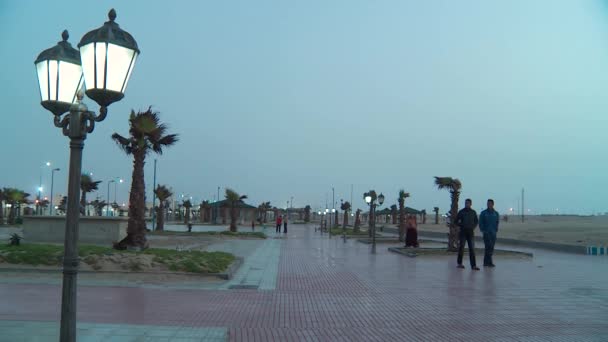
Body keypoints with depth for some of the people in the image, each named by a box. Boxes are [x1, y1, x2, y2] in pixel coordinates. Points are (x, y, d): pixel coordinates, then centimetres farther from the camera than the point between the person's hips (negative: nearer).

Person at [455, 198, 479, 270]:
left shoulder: (473, 212, 7)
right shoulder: (461, 212, 1)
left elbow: (476, 221, 18)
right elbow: (456, 221, 5)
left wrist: (473, 227, 3)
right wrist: (461, 225, -7)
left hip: (471, 232, 2)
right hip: (463, 232, -2)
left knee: (472, 248, -3)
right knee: (461, 247, 3)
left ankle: (473, 265, -5)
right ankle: (460, 263, 14)